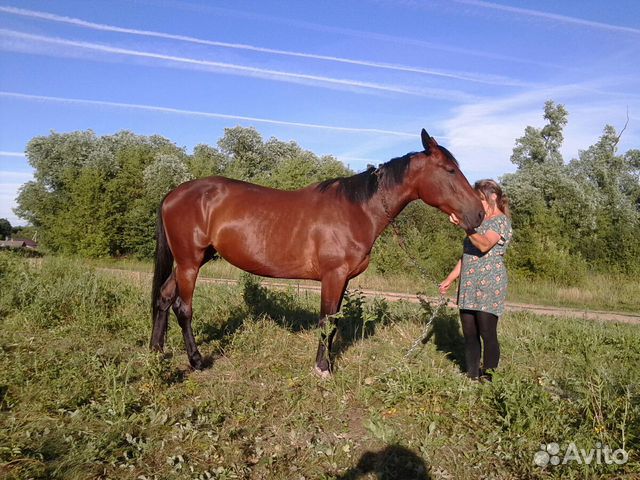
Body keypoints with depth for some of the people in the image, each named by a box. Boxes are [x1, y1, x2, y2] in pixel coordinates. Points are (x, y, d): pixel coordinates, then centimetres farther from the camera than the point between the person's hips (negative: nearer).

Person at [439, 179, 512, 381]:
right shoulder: (478, 222, 21)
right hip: (468, 287, 8)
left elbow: (485, 245, -24)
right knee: (469, 335, 9)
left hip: (489, 286, -8)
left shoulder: (501, 221, -4)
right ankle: (472, 376, 19)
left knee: (487, 334, -4)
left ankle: (488, 379, 5)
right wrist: (450, 279, 17)